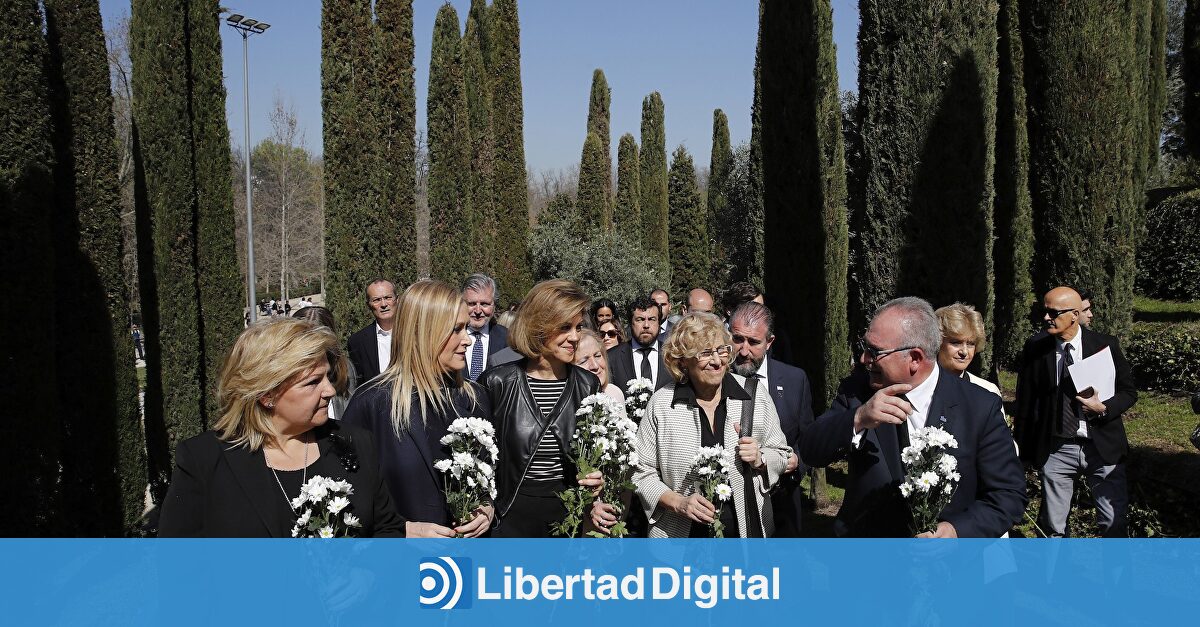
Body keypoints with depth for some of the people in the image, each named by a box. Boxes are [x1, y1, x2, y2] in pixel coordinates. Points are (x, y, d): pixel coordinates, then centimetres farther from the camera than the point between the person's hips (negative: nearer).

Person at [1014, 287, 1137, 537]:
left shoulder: (1105, 345, -4)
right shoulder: (1035, 348, -3)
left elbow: (1129, 391, 5)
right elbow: (1025, 402, 2)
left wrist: (1104, 407, -15)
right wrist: (1023, 450, 3)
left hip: (1103, 447, 0)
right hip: (1055, 449, 0)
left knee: (1115, 523, 7)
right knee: (1053, 526, 9)